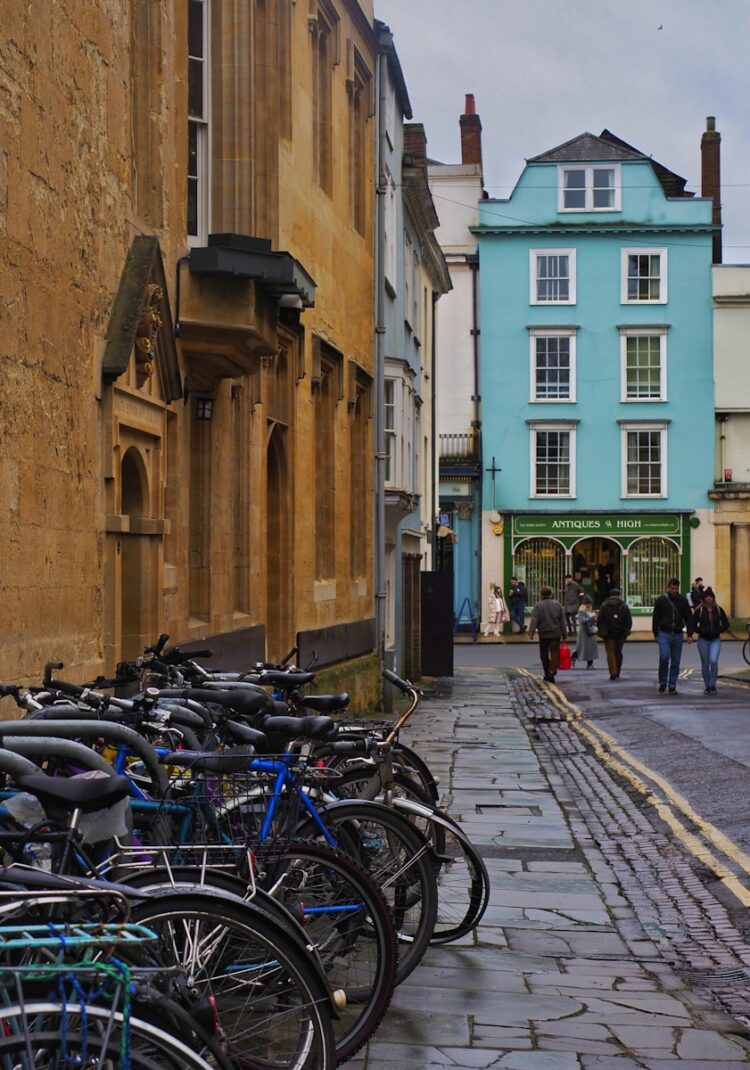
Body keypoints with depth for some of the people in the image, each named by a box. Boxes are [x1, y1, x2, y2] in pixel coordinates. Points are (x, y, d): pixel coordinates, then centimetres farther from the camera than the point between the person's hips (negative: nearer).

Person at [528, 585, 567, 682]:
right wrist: (564, 634, 12)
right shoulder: (557, 604, 3)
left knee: (544, 654, 13)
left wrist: (531, 632, -16)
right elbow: (562, 621, 7)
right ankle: (552, 671, -23)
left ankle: (547, 673, 19)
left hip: (544, 634, -1)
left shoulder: (538, 605, -7)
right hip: (556, 634, 1)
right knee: (555, 653, -2)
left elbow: (534, 620, -15)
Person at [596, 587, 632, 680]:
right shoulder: (624, 606, -1)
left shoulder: (604, 605, -2)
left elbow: (599, 620, -3)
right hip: (621, 634, 2)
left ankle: (613, 672, -16)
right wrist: (626, 631, 12)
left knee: (610, 652, -2)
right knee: (618, 653, 14)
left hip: (608, 634, -2)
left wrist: (601, 630, 9)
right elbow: (629, 621, 0)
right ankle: (617, 673, 20)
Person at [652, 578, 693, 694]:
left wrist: (689, 634, 1)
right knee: (664, 657, -16)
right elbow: (655, 618, 8)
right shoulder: (661, 600, 1)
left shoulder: (683, 600, 5)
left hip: (677, 635, 2)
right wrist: (655, 633, 6)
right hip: (664, 634, -2)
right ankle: (662, 683, 0)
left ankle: (672, 686, 11)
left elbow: (688, 618, 7)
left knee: (676, 662, 3)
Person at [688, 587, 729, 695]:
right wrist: (701, 630, -19)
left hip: (715, 640, 0)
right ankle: (707, 686, 19)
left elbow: (726, 624, 7)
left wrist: (717, 630, -8)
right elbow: (692, 624, -2)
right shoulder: (699, 610, -3)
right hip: (703, 640, 0)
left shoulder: (718, 610, 1)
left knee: (713, 661, -17)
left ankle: (713, 685, -5)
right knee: (705, 664, 6)